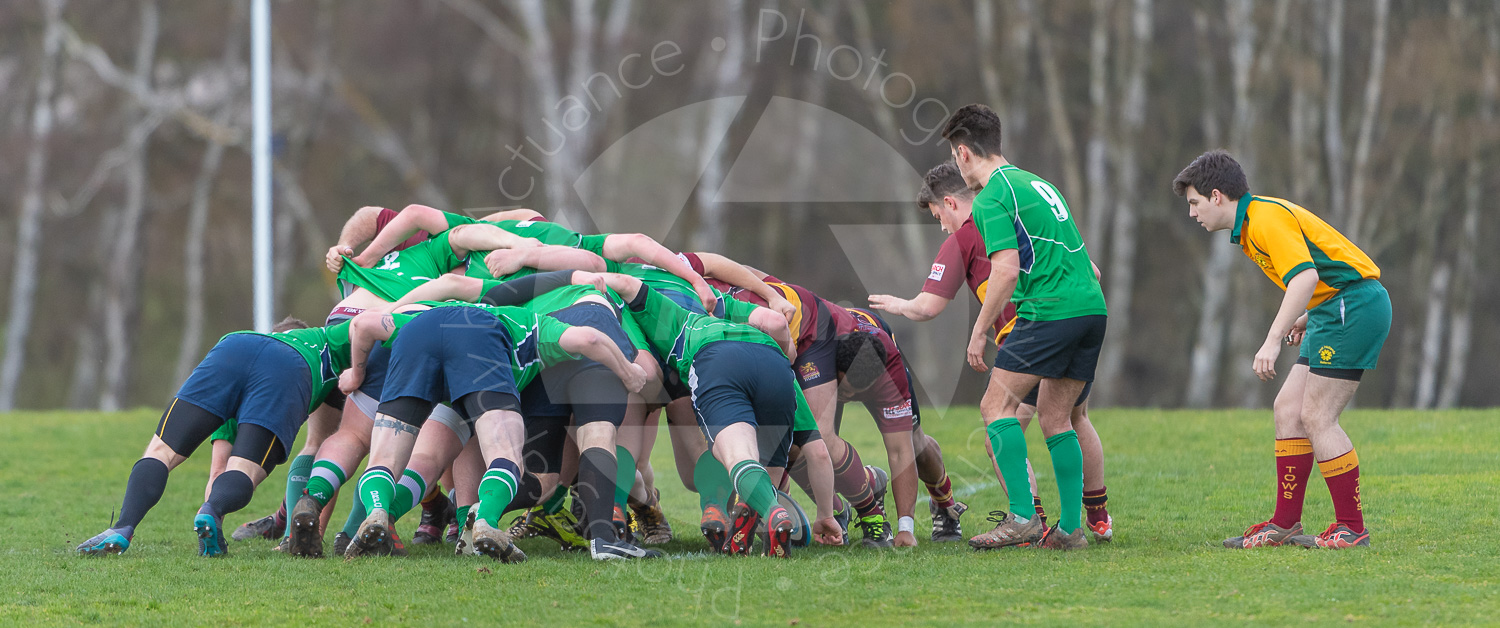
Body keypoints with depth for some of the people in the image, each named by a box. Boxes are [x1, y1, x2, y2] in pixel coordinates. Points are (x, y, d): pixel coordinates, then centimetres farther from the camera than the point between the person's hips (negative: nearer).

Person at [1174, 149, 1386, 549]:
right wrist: (1308, 316, 19)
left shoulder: (1266, 218, -15)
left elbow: (1305, 276, -28)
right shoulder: (1249, 228, 17)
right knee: (1288, 408, 8)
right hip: (1335, 312, 11)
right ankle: (1285, 524, 9)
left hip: (1354, 306, -11)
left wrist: (1273, 340, -32)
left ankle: (1352, 528, -8)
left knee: (1317, 416, -11)